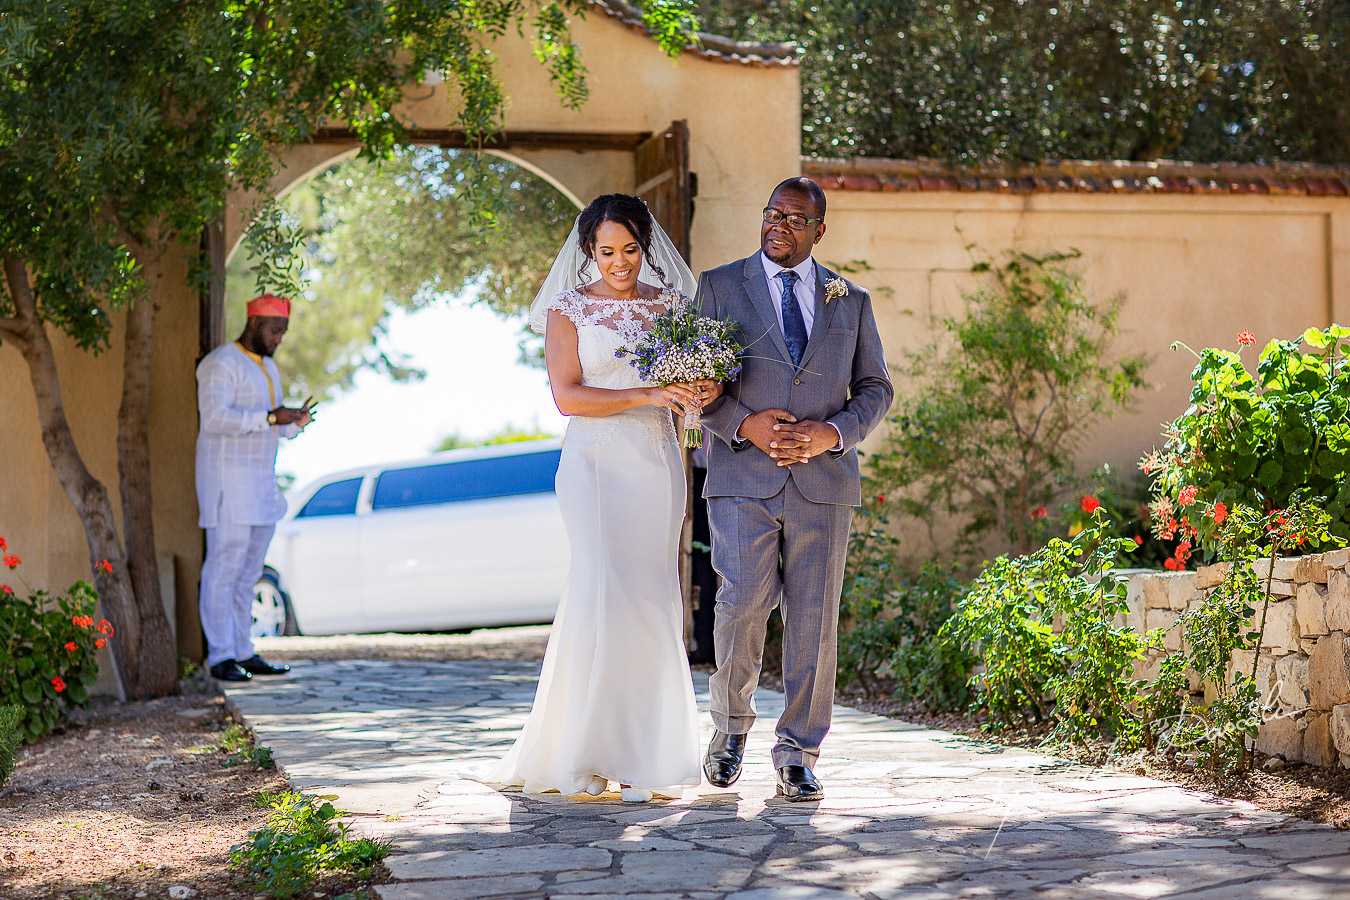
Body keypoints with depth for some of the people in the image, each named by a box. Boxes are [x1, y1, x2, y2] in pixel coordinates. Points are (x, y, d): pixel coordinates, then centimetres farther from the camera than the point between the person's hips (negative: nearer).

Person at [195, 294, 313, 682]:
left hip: (261, 482, 9)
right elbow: (214, 417, -22)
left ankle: (243, 652, 13)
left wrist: (295, 423, 2)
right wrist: (270, 418, -25)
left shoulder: (267, 367, 19)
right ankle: (221, 657, -7)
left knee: (249, 570, 9)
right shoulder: (221, 363, -10)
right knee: (224, 569, -8)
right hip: (227, 481, -9)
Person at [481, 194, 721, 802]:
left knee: (652, 598, 0)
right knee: (604, 588, -14)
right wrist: (646, 395, -16)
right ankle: (588, 751, -7)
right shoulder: (568, 309, 4)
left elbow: (690, 379, 15)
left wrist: (702, 390, -10)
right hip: (596, 462, -3)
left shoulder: (669, 305, 13)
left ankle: (644, 754, 5)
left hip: (658, 462, 3)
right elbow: (566, 395, -6)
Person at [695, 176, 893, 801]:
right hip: (744, 478, -2)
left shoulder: (851, 301, 14)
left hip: (823, 480, 2)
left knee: (813, 620, -1)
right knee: (743, 605, -11)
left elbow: (875, 388, 13)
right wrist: (746, 424, -11)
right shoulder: (719, 287, 8)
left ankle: (797, 756, 9)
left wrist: (833, 433, -6)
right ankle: (731, 725, 15)